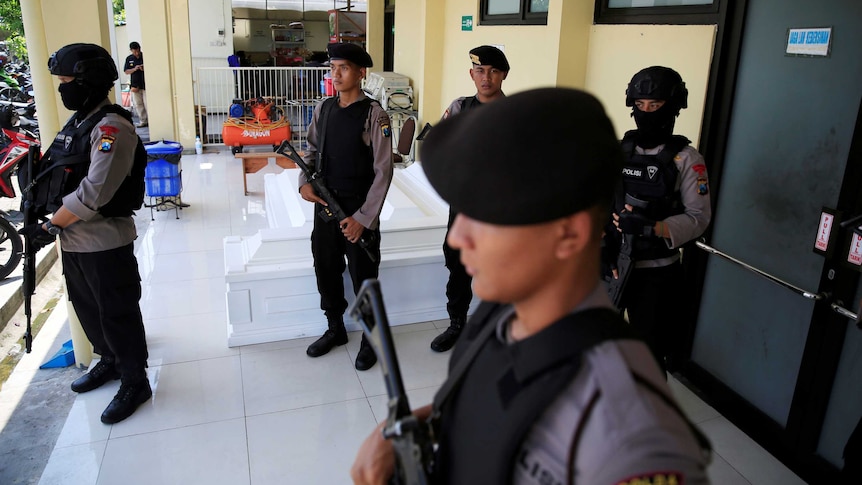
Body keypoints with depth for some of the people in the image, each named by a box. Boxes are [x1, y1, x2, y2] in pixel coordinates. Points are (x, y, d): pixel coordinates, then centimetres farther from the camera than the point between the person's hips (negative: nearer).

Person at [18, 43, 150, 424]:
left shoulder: (111, 128, -18)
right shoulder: (78, 122, 12)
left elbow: (95, 191, -24)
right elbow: (57, 175, 17)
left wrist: (50, 227, -19)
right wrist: (36, 198, -1)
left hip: (105, 242, -9)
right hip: (73, 239, 9)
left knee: (117, 313, 3)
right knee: (87, 308, 22)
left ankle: (134, 383, 19)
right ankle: (110, 361, 42)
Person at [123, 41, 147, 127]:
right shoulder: (129, 59, 7)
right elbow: (126, 71, 6)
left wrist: (145, 69, -18)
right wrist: (134, 69, -12)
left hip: (145, 84, -3)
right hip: (135, 85, 3)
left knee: (147, 103, -5)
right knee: (137, 104, 5)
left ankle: (150, 120, 1)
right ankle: (142, 121, 13)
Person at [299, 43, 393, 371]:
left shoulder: (374, 115, -13)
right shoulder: (323, 109, 4)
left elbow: (383, 171, -14)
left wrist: (363, 218, -16)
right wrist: (304, 182, -4)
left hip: (360, 212, -5)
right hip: (324, 207, 6)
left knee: (363, 277, 7)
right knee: (325, 270, 16)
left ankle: (370, 338, 29)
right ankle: (335, 329, 39)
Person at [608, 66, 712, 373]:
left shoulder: (686, 159, -6)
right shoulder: (619, 150, 5)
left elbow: (699, 217, -11)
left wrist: (652, 228, -25)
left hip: (656, 272, -4)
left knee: (649, 352, 8)